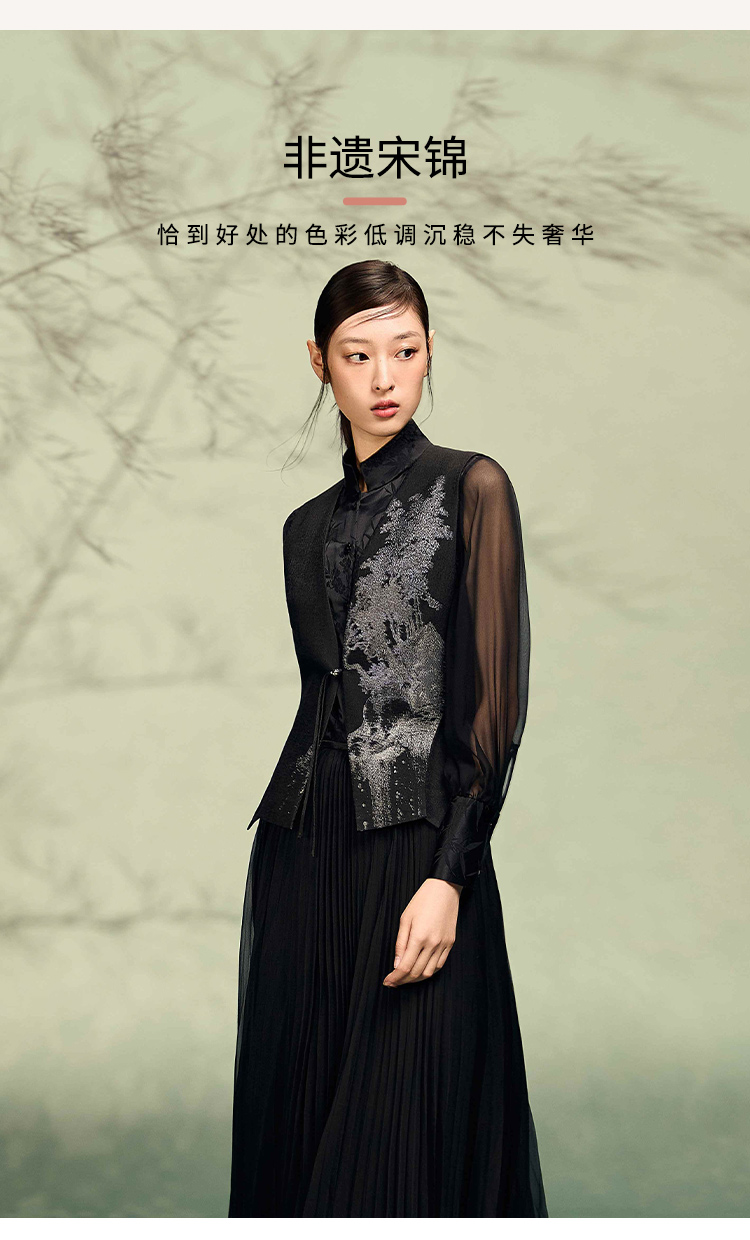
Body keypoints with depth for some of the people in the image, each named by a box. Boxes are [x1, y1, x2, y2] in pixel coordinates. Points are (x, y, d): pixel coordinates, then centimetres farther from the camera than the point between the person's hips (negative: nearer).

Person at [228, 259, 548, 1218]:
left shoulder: (470, 486, -1)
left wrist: (447, 876, -16)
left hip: (414, 849, -5)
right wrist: (290, 851, 12)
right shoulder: (309, 525, 16)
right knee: (294, 1121, 9)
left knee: (400, 1138, -3)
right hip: (302, 852, 6)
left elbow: (495, 698, -8)